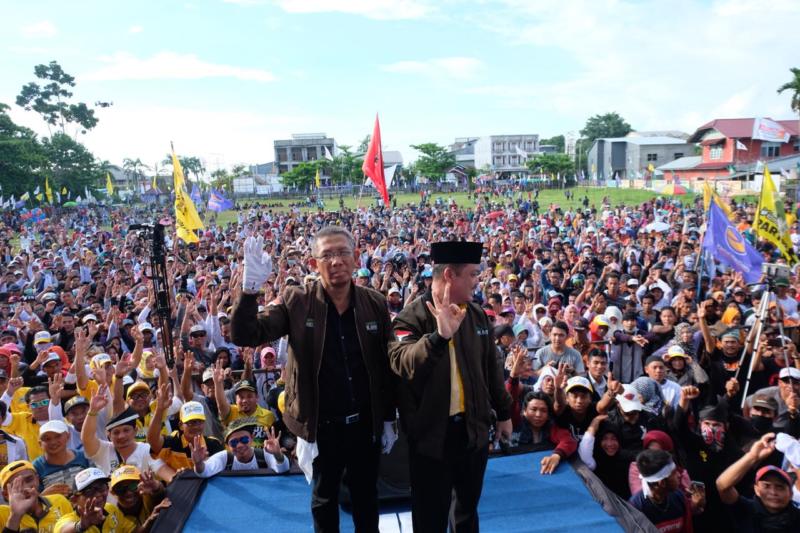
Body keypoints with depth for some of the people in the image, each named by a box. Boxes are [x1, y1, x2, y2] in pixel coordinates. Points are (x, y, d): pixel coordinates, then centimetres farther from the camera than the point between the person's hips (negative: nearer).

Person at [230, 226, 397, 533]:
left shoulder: (375, 303, -6)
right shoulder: (297, 302, -11)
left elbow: (386, 366, 0)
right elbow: (245, 336, -17)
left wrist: (388, 419, 5)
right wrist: (250, 288, -33)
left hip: (366, 424, 2)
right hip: (322, 426, -1)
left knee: (366, 495, 21)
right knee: (324, 498, 20)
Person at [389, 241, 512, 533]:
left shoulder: (477, 314, 4)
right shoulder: (411, 318, -14)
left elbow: (491, 367, 13)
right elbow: (403, 363, -32)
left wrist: (504, 412, 17)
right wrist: (439, 335, -46)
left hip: (473, 427, 5)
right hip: (432, 432, -5)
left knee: (469, 507, 23)